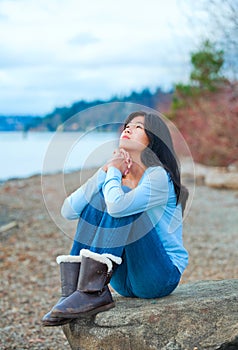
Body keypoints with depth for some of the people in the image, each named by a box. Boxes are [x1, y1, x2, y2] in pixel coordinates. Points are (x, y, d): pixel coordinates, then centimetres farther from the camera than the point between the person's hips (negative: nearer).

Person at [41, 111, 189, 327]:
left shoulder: (159, 177, -14)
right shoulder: (118, 178, 7)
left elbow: (118, 206, -34)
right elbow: (69, 211, -5)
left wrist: (113, 171, -13)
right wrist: (105, 171, -11)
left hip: (162, 277, -6)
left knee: (120, 208, -24)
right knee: (96, 200, -8)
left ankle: (94, 292, -26)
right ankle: (73, 291, -17)